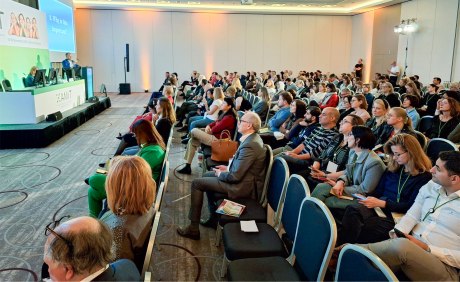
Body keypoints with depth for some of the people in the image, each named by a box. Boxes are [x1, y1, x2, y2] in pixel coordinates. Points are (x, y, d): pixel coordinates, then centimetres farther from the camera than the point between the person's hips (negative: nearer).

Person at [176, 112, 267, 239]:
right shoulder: (253, 137, 2)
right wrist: (228, 168, 7)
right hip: (243, 176, 10)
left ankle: (193, 228, 5)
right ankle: (214, 216, 30)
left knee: (197, 183, -4)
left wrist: (220, 174, -9)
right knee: (207, 176, 23)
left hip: (242, 186, -10)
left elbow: (235, 176, -28)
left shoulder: (249, 145, -29)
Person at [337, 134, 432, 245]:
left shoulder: (424, 177, 1)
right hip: (379, 208, 5)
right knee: (352, 209, -31)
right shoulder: (392, 169, 21)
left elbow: (410, 207, -6)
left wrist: (381, 203, -12)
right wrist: (370, 199, -3)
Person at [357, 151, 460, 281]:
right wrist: (398, 231, -8)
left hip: (443, 265, -5)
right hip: (411, 247, 5)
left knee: (402, 245, -36)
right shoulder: (431, 186, 10)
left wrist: (427, 248, -17)